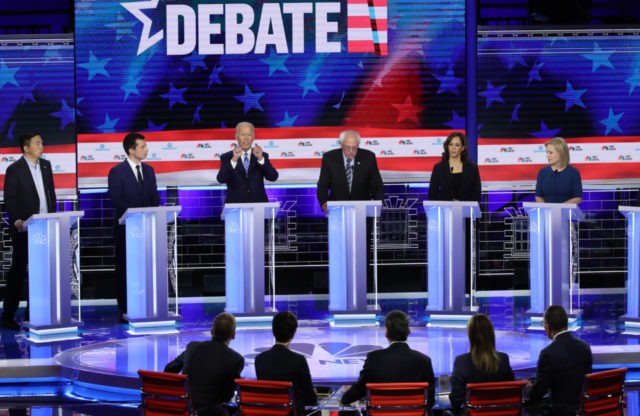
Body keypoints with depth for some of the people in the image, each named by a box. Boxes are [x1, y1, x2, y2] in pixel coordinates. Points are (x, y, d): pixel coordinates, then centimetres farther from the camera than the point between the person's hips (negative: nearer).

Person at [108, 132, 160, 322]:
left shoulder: (148, 170, 13)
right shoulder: (117, 172, -4)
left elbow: (154, 197, 14)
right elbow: (116, 200, -12)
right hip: (126, 228, -5)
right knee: (125, 269, 0)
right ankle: (125, 311, 3)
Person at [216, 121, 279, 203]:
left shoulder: (263, 156, 9)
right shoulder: (226, 157, 4)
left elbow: (273, 177, -5)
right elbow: (221, 179, -11)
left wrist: (260, 158, -19)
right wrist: (234, 159, -24)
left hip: (258, 205, 1)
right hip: (235, 205, -1)